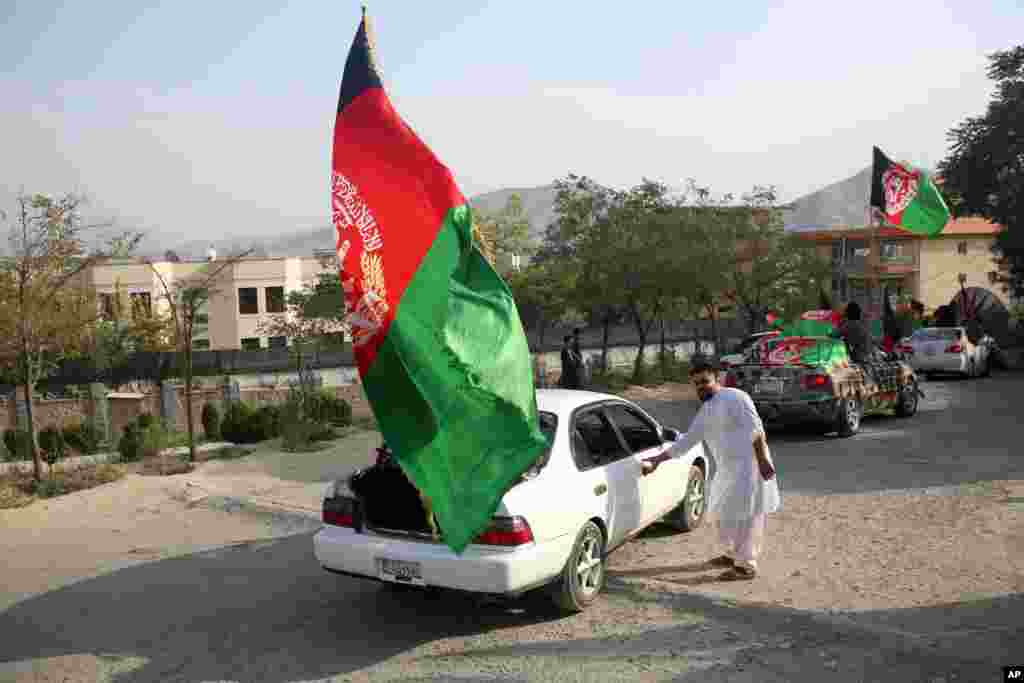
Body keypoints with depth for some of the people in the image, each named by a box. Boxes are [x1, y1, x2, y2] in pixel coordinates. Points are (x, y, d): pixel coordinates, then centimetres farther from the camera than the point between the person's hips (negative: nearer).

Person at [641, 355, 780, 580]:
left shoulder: (735, 398, -11)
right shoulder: (704, 412, 14)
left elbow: (755, 429, -16)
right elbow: (686, 441, 16)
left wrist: (762, 460, -22)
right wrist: (658, 459, 11)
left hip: (748, 465, -9)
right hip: (727, 469, 9)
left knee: (747, 515, -3)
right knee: (725, 513, 18)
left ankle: (747, 565, 6)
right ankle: (734, 554, 36)